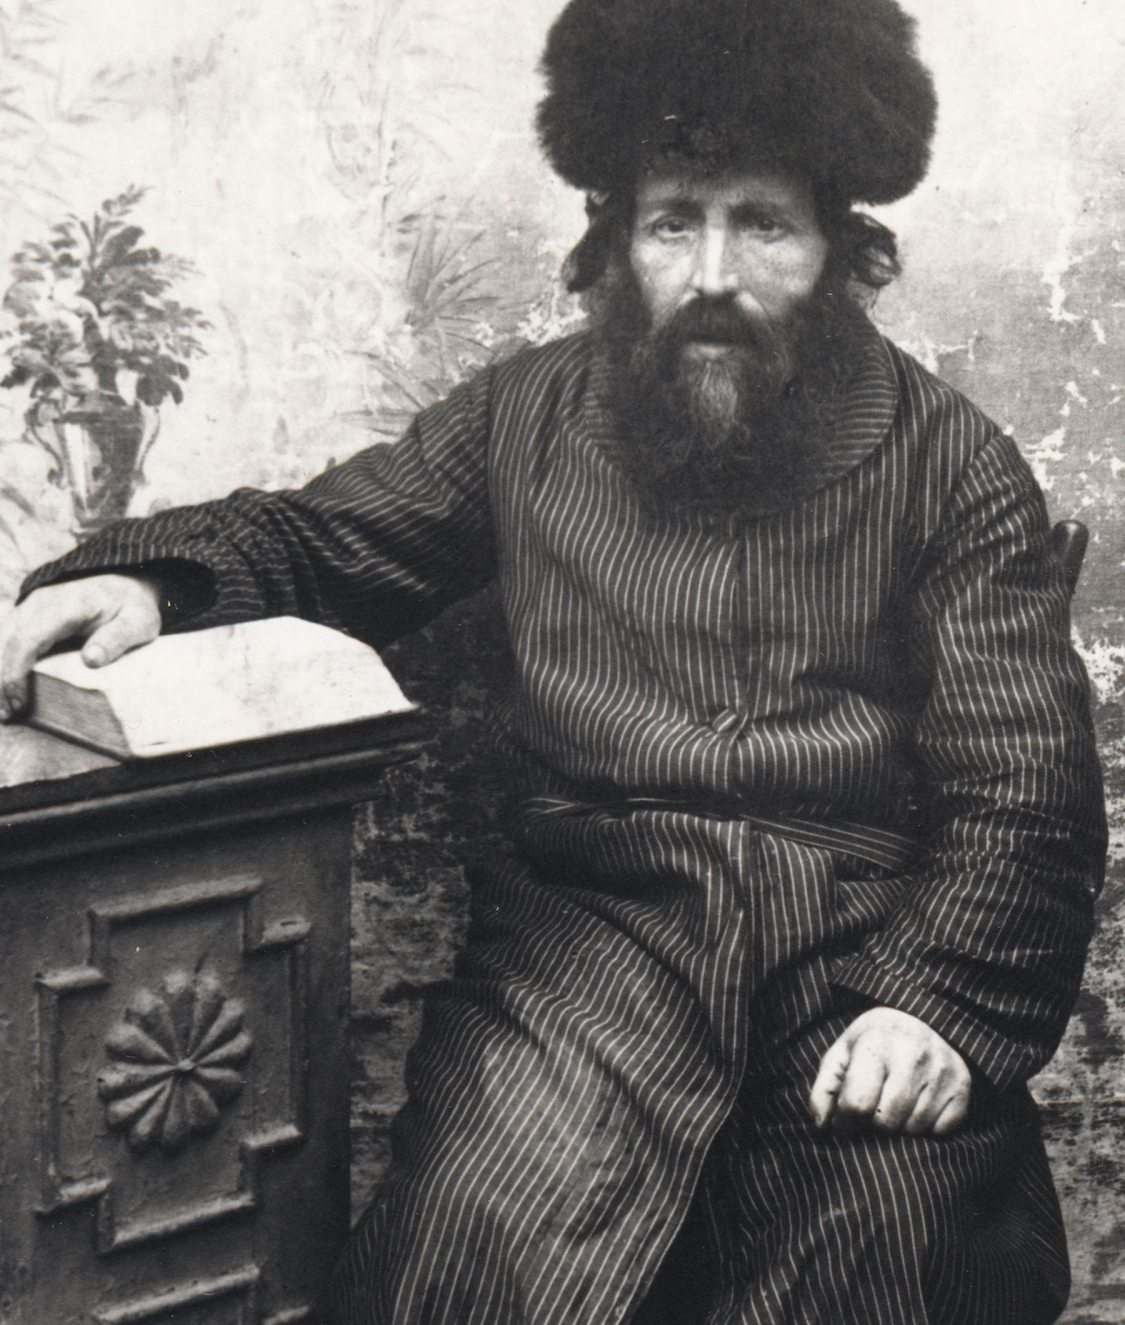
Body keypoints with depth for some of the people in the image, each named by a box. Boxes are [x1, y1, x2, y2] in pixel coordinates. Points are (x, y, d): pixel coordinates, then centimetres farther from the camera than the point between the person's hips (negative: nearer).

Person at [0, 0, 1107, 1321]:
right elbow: (314, 538, 22)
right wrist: (140, 575, 0)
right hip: (594, 911, 1)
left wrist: (944, 1001, -14)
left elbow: (1021, 792, 2)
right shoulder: (534, 415, 12)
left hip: (865, 934, -1)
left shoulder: (954, 468, 6)